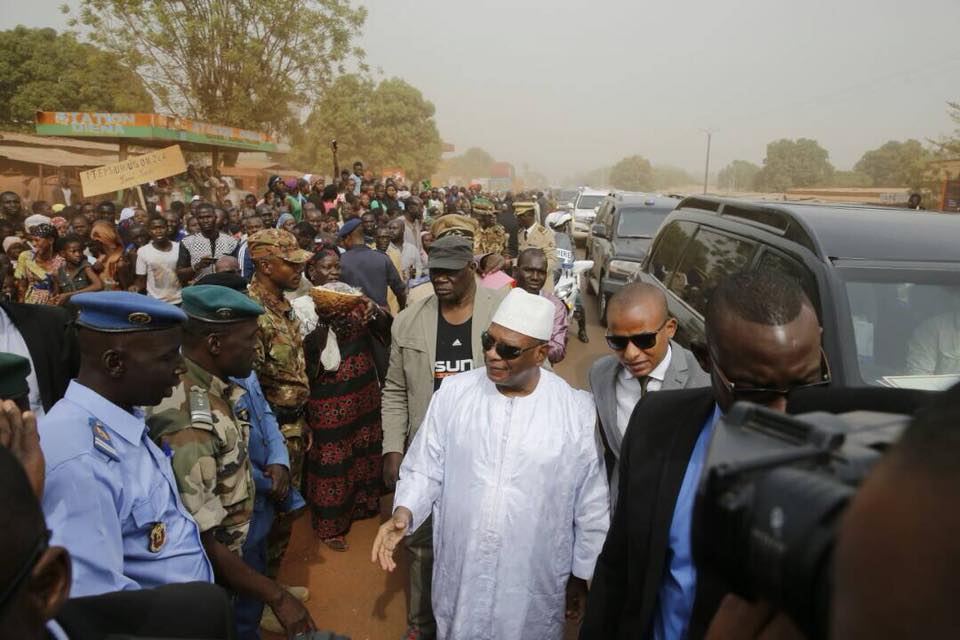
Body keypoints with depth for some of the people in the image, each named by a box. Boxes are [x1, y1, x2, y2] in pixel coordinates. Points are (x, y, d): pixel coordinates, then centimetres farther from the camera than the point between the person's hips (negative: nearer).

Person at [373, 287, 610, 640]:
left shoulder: (577, 410, -13)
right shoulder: (452, 393, -10)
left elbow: (592, 507, -3)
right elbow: (424, 469, 0)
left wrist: (581, 576, 4)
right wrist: (403, 512, -18)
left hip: (535, 582, -1)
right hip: (460, 573, 2)